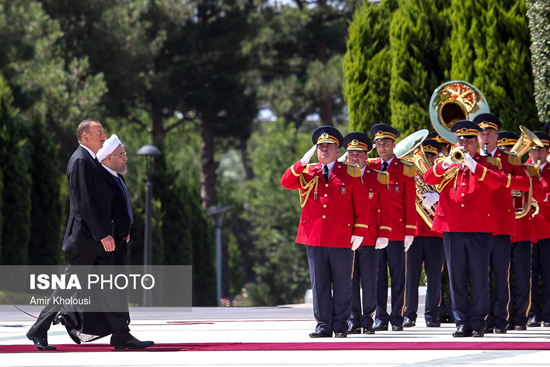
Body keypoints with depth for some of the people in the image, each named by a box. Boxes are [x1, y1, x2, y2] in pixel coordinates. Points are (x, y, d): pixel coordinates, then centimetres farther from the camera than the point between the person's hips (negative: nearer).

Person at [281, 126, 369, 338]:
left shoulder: (351, 173, 5)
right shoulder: (307, 173, 13)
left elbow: (361, 204, 4)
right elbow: (286, 183, -1)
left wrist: (359, 232, -4)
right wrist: (303, 162, -10)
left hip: (342, 238, -2)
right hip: (314, 238, 2)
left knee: (342, 284, 1)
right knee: (319, 283, 3)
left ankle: (340, 325, 8)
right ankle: (323, 324, 7)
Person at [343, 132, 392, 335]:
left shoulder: (378, 178, 5)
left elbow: (386, 209, 5)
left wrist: (384, 234, -3)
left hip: (370, 240, -1)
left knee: (369, 282, 0)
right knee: (350, 281, 1)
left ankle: (368, 320, 8)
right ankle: (353, 320, 7)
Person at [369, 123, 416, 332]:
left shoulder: (405, 169, 3)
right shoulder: (369, 167, 10)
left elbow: (410, 203, 2)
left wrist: (410, 232, -5)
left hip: (397, 230, -2)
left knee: (398, 275, 1)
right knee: (377, 275, 3)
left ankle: (397, 318, 5)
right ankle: (381, 317, 9)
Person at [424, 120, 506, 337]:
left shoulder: (485, 163, 8)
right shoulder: (447, 165, 13)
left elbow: (496, 182, -12)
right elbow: (428, 179, -3)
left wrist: (473, 165, -22)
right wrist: (446, 164, -21)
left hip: (479, 229, -2)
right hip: (452, 229, 2)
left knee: (479, 278, -2)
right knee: (457, 278, 2)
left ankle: (478, 322, 5)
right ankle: (462, 322, 7)